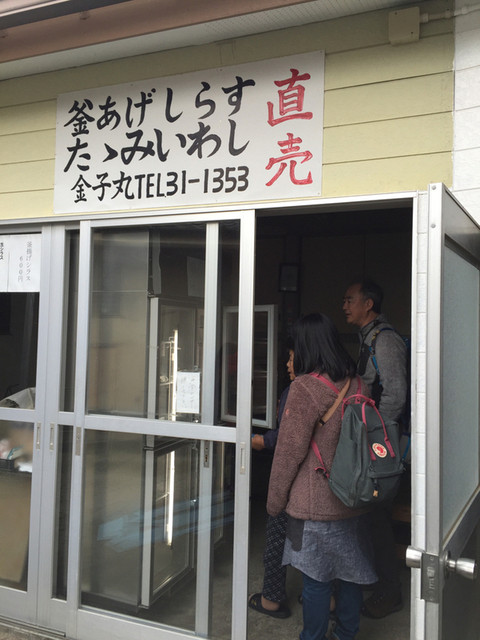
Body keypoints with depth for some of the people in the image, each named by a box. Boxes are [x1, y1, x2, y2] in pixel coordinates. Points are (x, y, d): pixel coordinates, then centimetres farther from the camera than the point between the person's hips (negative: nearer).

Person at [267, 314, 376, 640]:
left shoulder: (304, 388, -18)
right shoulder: (359, 385, 2)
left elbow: (289, 451, -16)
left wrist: (275, 500, -4)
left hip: (315, 505, -6)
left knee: (316, 579, 8)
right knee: (350, 575, 19)